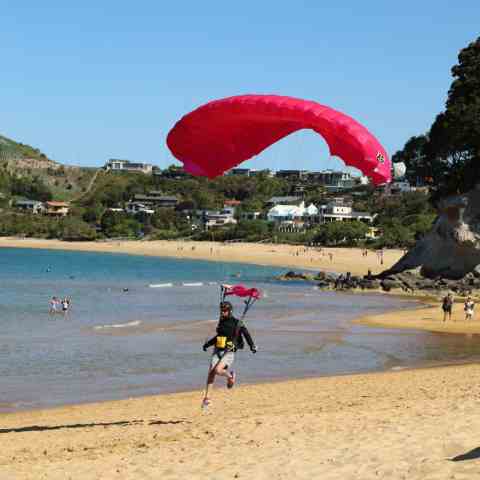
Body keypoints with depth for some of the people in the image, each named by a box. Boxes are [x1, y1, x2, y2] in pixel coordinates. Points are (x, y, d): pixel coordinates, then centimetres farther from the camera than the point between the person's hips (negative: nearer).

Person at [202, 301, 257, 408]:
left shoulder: (237, 323, -7)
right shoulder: (221, 321, 11)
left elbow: (246, 334, -2)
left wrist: (252, 346, -13)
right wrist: (208, 344, 21)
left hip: (229, 352, -6)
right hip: (217, 351, 6)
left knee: (218, 370, -24)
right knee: (211, 373, -3)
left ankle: (230, 375, 9)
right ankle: (206, 397, 6)